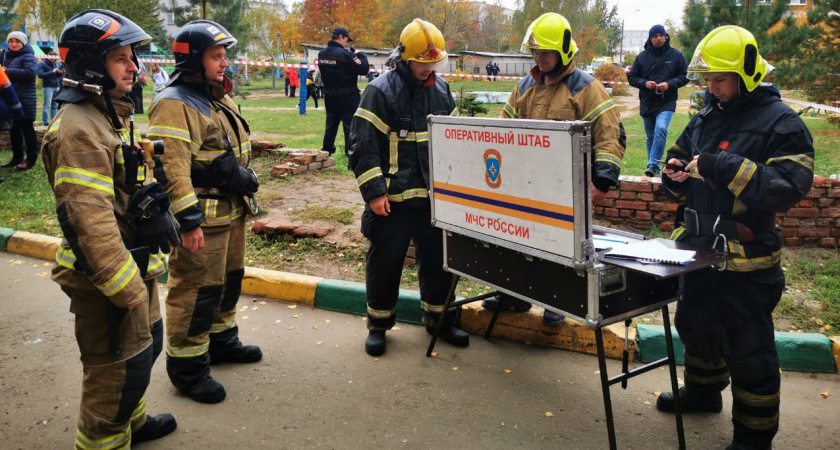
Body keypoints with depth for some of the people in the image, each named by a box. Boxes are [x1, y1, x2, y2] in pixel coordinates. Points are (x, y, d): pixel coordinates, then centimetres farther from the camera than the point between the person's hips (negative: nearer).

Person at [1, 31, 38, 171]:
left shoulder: (28, 56, -8)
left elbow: (30, 72, -25)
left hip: (25, 99, -8)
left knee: (26, 128, -3)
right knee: (13, 128, 12)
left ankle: (31, 158, 4)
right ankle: (17, 157, 21)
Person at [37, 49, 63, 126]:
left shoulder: (56, 64, 16)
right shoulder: (42, 64, -2)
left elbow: (60, 76, 22)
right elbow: (40, 74, -15)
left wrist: (61, 73, -1)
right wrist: (52, 72, -19)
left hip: (57, 87, 6)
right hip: (48, 87, -6)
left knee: (55, 105, 7)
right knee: (47, 106, -6)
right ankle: (46, 122, -4)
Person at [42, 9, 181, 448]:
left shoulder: (109, 115, 11)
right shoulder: (78, 128, -21)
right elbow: (90, 220, -27)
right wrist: (129, 291, -25)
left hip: (134, 264, 10)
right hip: (105, 278, -10)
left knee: (146, 343, 25)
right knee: (118, 370, 2)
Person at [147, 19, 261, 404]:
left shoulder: (220, 99, 13)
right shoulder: (175, 105, -18)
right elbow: (171, 168, -25)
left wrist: (245, 196, 23)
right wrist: (189, 221, -27)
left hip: (233, 211, 10)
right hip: (202, 218, -10)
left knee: (229, 280, 21)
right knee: (196, 290, -1)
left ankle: (221, 340, 40)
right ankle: (187, 366, 14)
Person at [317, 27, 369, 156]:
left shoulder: (321, 54, 3)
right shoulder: (344, 54, -18)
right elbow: (364, 69, -18)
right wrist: (361, 54, 0)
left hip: (329, 96, 7)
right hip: (347, 96, -7)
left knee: (331, 123, 18)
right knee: (350, 124, -1)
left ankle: (326, 150, 25)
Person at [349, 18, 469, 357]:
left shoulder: (442, 90, 8)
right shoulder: (381, 91, -10)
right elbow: (362, 146, -12)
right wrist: (374, 192, -17)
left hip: (435, 196, 5)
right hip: (394, 198, -5)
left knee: (438, 259, 13)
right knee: (385, 261, 6)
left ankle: (437, 317, 31)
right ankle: (378, 323, 23)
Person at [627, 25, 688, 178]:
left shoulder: (676, 55, -1)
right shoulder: (642, 56, 3)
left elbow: (685, 77, 1)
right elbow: (631, 77, 6)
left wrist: (669, 84, -16)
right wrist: (644, 83, -13)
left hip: (667, 102, -3)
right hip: (647, 102, 3)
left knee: (661, 129, -25)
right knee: (650, 137, 10)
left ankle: (653, 165, -24)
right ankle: (653, 167, 23)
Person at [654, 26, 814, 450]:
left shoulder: (782, 123, -13)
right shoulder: (706, 118, 8)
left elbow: (788, 188, -23)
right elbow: (679, 159, 20)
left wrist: (724, 168, -30)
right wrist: (676, 174, -4)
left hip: (746, 260, -7)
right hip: (700, 248, 7)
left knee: (749, 350, 5)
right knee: (696, 325, 24)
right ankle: (703, 390, 48)